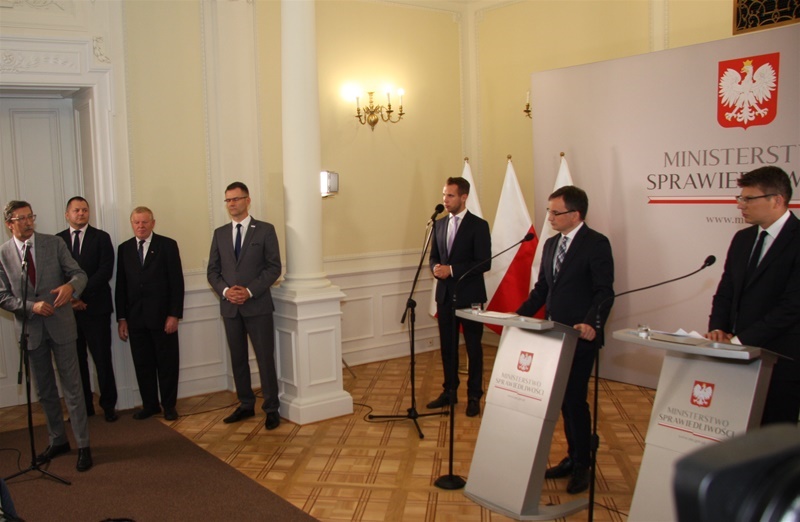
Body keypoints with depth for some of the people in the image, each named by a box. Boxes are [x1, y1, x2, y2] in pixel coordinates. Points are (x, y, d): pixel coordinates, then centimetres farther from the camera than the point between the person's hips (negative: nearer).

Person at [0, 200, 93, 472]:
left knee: (72, 387, 1)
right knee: (45, 390, 15)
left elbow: (79, 274, -3)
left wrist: (70, 286, -26)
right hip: (31, 329, 2)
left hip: (60, 325, -2)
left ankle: (83, 446, 9)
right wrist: (32, 306, -19)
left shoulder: (54, 243, -4)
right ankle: (57, 441, 32)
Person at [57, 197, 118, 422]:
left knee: (102, 359, 1)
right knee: (76, 360, 7)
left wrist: (81, 294, -13)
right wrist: (69, 296, -10)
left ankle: (108, 405, 10)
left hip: (95, 307, -2)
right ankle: (83, 406, 18)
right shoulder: (57, 240, 8)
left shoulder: (101, 237, 3)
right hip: (68, 308, 2)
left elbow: (105, 271, -6)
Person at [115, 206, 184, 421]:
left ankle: (169, 405, 17)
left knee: (167, 363, 5)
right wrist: (121, 318, 4)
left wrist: (174, 314, -10)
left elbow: (177, 281, -4)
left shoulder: (167, 245, -1)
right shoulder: (124, 248, 9)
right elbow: (121, 285, 9)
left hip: (162, 316, -3)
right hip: (136, 318, 3)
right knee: (142, 364, 8)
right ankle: (149, 404, 20)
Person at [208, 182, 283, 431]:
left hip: (257, 305, -4)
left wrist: (250, 291, -15)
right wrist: (225, 290, -10)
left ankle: (271, 408, 9)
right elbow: (213, 270, 10)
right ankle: (246, 405, 24)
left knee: (265, 358, -1)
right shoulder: (220, 233, 11)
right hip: (230, 306, 4)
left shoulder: (265, 230, -1)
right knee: (237, 358, 11)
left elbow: (274, 267, -5)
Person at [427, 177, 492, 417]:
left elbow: (484, 263, -14)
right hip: (445, 294, 6)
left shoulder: (478, 225, -9)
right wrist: (436, 268, -7)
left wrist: (452, 269, -19)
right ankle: (449, 391, 26)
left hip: (469, 296, -5)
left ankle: (474, 396, 16)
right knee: (447, 346, 13)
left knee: (473, 347, 5)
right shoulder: (440, 224, 9)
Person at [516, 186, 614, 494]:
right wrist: (520, 316, 7)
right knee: (564, 399, 14)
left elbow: (604, 292, -17)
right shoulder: (551, 245, 12)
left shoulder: (596, 244, -11)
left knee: (575, 399, -2)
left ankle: (582, 466, 14)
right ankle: (572, 457, 28)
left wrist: (592, 324, -31)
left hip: (580, 336, -7)